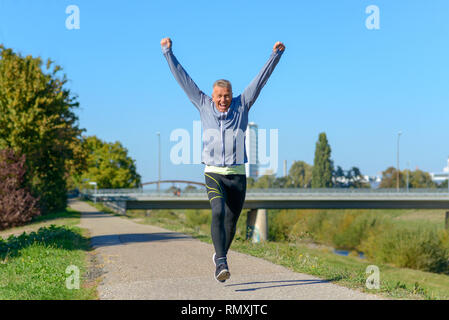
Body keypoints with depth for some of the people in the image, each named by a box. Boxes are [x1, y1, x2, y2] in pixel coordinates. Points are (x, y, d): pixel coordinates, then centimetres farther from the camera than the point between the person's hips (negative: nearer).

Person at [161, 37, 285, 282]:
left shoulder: (241, 106, 7)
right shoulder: (204, 106, 6)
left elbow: (260, 79, 8)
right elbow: (183, 79, 9)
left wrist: (275, 55, 7)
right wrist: (168, 52, 9)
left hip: (238, 175, 2)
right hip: (214, 173, -2)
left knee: (231, 221, 9)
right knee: (218, 212, -24)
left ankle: (219, 257, 31)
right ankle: (221, 262, -27)